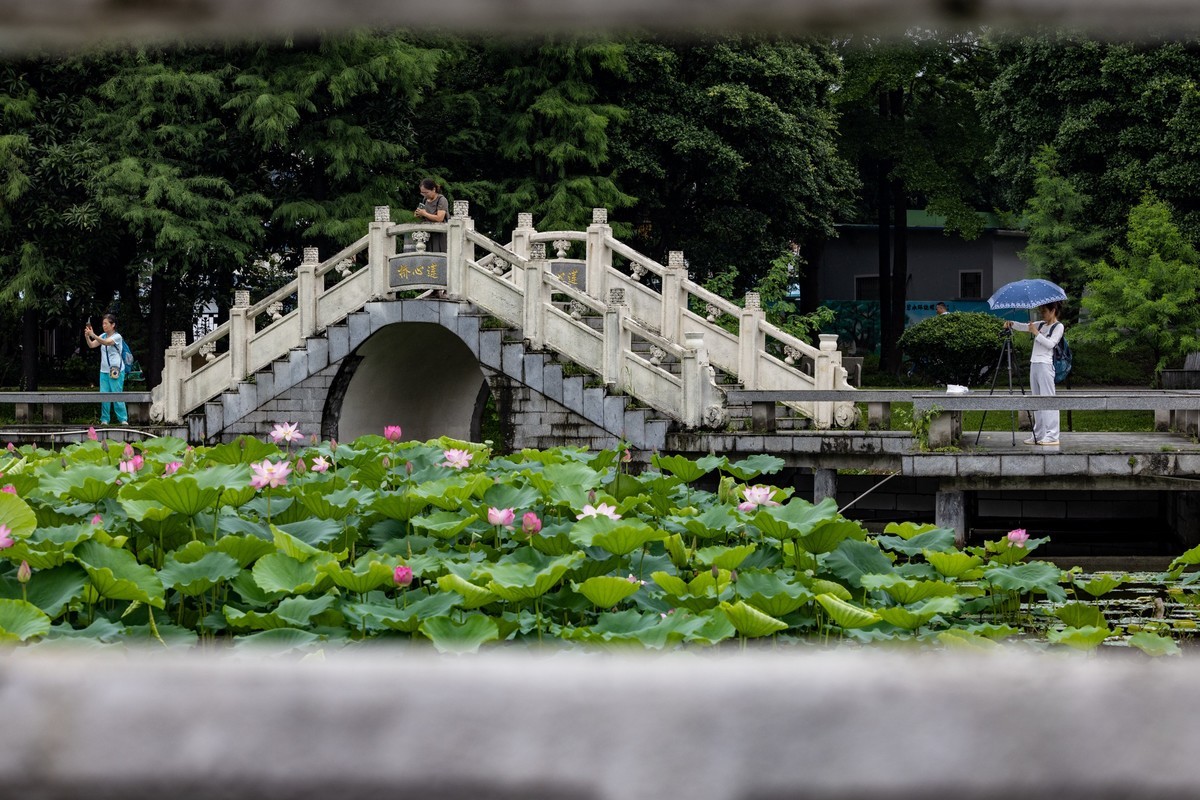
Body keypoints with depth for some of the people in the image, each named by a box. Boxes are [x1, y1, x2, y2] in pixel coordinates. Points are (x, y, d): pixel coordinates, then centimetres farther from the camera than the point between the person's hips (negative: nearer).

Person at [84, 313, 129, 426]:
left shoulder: (117, 337, -8)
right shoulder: (103, 336, 11)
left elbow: (106, 342, -27)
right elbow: (92, 345, 0)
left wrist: (93, 335, -38)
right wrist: (87, 337, -20)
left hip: (116, 371, -6)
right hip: (104, 371, 6)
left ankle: (123, 419, -1)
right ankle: (105, 419, 7)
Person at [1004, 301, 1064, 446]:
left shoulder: (1058, 327, -2)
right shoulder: (1041, 325, 18)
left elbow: (1050, 343, -14)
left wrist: (1036, 333, -15)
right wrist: (1011, 324, -6)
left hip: (1045, 364, -8)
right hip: (1034, 364, 8)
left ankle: (1052, 436, -12)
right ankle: (1038, 435, 10)